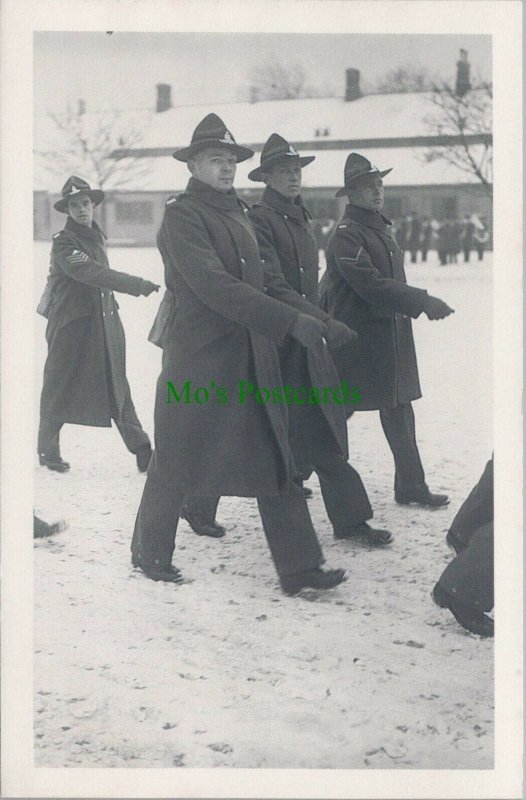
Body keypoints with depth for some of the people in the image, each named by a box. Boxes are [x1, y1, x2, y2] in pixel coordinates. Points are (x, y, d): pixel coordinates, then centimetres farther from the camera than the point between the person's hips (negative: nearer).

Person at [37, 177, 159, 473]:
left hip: (105, 323, 6)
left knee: (117, 388, 4)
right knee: (60, 388, 5)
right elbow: (90, 272, -27)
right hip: (71, 325, -6)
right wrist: (137, 285, -32)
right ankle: (48, 450, 21)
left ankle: (143, 451, 1)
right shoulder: (64, 242, -12)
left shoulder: (97, 237, 13)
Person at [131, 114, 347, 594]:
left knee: (276, 460, 5)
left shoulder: (238, 215, 16)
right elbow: (214, 286, -22)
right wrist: (291, 322, -25)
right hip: (198, 360, -7)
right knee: (177, 462, 6)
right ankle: (151, 553, 26)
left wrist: (319, 320, -1)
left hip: (252, 360, 7)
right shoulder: (182, 214, -10)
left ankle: (299, 567, 10)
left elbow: (267, 283, 14)